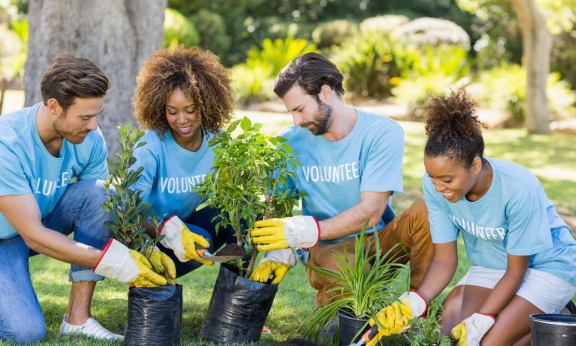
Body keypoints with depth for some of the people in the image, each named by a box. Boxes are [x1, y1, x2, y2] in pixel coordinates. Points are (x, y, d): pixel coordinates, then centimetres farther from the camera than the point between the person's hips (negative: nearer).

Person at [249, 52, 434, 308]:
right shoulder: (292, 141, -1)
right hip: (325, 249, 0)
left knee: (424, 212, -29)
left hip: (377, 239, 0)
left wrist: (306, 232, -31)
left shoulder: (383, 133, -11)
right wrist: (276, 250, -26)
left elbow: (371, 210, -19)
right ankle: (328, 301, 0)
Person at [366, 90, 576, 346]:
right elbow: (444, 259, -11)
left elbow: (516, 271, -20)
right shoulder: (433, 185, -18)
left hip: (547, 266, -5)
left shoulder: (520, 189, -31)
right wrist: (411, 305, -28)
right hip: (490, 267, 5)